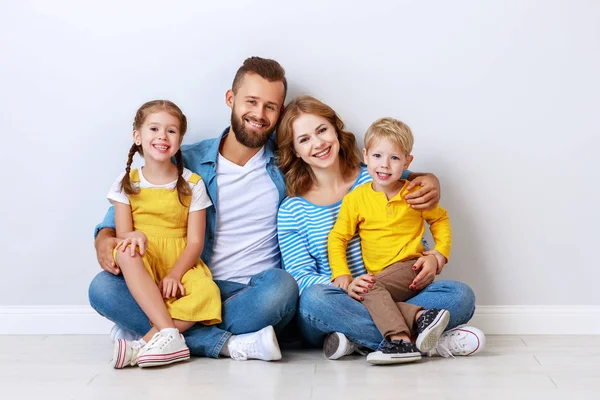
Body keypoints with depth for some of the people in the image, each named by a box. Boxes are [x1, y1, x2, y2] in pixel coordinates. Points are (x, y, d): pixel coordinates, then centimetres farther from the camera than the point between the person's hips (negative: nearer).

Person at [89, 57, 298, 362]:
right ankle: (230, 344, -26)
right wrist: (105, 236, -7)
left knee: (281, 285, -37)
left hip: (254, 293, -1)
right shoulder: (189, 162, 7)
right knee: (103, 288, -20)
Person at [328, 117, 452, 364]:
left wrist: (439, 256, 3)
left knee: (369, 290, -29)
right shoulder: (355, 199, 5)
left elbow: (440, 220, 18)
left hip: (411, 269, -3)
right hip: (377, 278, 4)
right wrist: (341, 273, -8)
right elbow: (337, 238, 6)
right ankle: (421, 316, -34)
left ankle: (400, 339, -38)